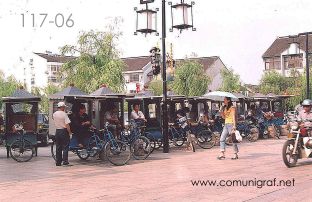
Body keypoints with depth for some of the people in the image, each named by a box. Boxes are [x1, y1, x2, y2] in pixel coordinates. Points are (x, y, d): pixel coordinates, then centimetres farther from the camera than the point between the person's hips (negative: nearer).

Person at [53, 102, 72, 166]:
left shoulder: (54, 114, 6)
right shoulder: (64, 114, -13)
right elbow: (67, 124, -16)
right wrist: (70, 132, -7)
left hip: (57, 131, 6)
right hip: (64, 131, -6)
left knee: (58, 147, 11)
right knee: (65, 147, -1)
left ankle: (58, 162, 14)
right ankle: (65, 161, -6)